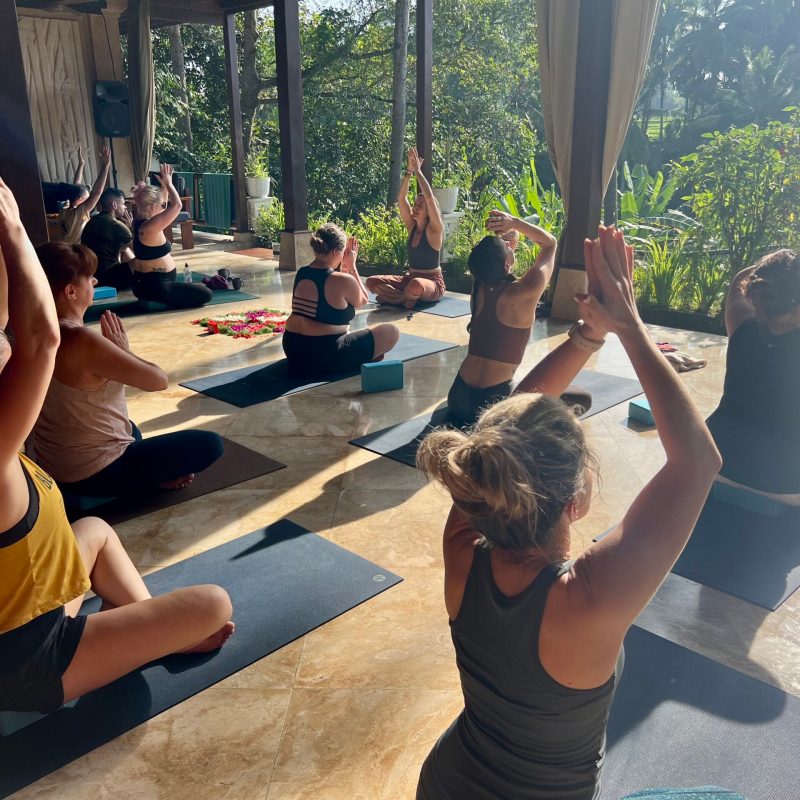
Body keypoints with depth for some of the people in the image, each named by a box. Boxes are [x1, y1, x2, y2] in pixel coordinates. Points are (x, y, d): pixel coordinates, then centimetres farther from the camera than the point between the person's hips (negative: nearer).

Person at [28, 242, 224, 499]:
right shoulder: (82, 341, -27)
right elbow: (159, 380, -20)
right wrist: (124, 350, -6)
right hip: (93, 475, -9)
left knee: (131, 429, 39)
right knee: (209, 444, -6)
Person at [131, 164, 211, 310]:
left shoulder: (140, 221, 4)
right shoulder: (150, 226, -23)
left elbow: (163, 201, 18)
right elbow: (176, 205, -22)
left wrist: (166, 184, 9)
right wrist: (168, 183, -8)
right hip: (155, 286, -11)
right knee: (206, 294, -9)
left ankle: (149, 299, 16)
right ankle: (161, 302, -9)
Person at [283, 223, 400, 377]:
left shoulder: (301, 274, 5)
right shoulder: (343, 280, -16)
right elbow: (362, 301, 7)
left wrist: (344, 265, 15)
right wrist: (352, 266, 9)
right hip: (327, 356, -7)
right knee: (392, 331, 2)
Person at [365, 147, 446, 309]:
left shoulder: (434, 230, -11)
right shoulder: (412, 226, 5)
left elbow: (429, 197, -24)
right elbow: (401, 198, -6)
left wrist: (418, 170, -22)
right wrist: (409, 171, -14)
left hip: (433, 283, -6)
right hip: (410, 278, 6)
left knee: (416, 285, -43)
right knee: (372, 282, -10)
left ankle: (397, 298, -11)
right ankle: (408, 297, -17)